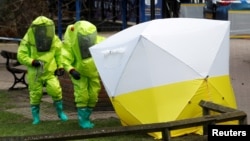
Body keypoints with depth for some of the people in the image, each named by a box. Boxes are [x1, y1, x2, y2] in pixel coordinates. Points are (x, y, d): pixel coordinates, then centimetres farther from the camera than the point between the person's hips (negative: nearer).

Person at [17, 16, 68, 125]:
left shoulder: (54, 40, -4)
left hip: (50, 72, 1)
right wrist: (32, 62, -26)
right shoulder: (28, 40, -11)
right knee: (35, 95, 5)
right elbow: (21, 56, -11)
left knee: (55, 90, -15)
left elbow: (59, 54, 10)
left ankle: (60, 112, 5)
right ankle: (36, 117, 23)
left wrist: (60, 67, 0)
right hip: (34, 73, -1)